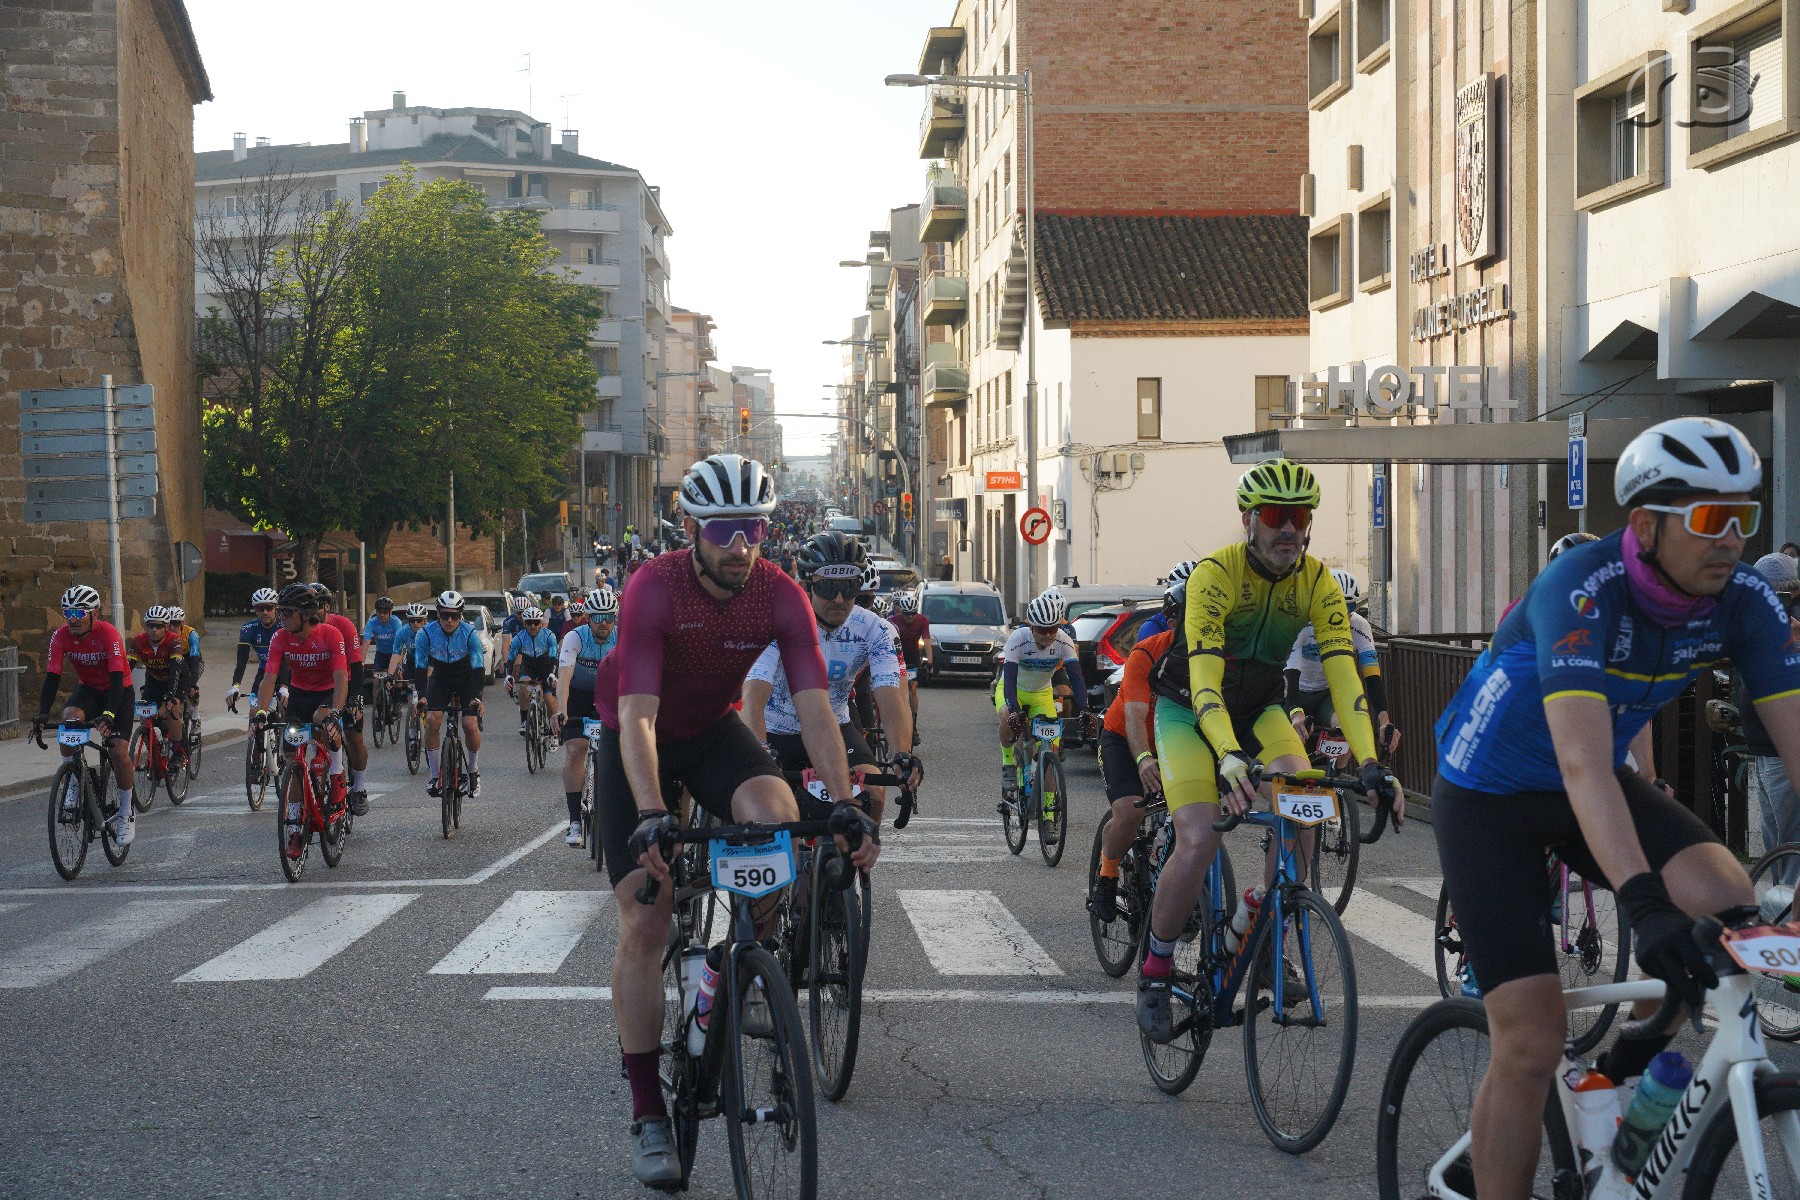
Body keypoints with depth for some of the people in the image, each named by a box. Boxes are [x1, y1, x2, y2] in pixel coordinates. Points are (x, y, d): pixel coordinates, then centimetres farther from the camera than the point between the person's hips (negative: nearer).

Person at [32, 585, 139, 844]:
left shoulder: (108, 634, -29)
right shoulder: (61, 636, -17)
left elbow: (117, 678, -36)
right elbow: (52, 677, -20)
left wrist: (109, 715, -50)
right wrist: (42, 714, -35)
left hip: (119, 690, -3)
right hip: (88, 688, 3)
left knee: (118, 749, -19)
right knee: (70, 717, -31)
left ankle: (126, 814, 0)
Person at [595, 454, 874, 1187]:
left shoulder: (781, 597, -20)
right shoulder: (653, 589, -29)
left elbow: (815, 708, -23)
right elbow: (638, 716, -36)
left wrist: (845, 804, -34)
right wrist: (650, 816, -48)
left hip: (713, 730, 3)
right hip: (637, 742, -2)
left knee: (779, 821, -30)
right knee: (644, 924, -9)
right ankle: (648, 1115, -1)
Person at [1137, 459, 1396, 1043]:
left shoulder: (1318, 583, -15)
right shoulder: (1215, 574, -27)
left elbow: (1343, 677, -22)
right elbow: (1204, 678, -37)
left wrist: (1369, 764, -35)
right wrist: (1230, 757, -53)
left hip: (1259, 709, 4)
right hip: (1188, 711, -4)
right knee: (1199, 840, -22)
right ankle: (1155, 974, -2)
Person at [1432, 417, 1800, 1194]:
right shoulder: (1582, 592, -33)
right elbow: (1583, 766, -44)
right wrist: (1644, 905, -56)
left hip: (1597, 785, 5)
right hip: (1488, 795, -5)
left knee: (1728, 907, -22)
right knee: (1532, 1044, -12)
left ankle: (1631, 1071, 4)